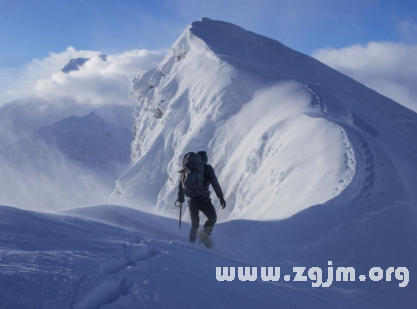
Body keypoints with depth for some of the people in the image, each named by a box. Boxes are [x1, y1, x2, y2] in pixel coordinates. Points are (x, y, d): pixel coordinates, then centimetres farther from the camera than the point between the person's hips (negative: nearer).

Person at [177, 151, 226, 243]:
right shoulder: (208, 168, -1)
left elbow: (181, 184, 14)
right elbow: (215, 183, -8)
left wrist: (180, 197, 26)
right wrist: (221, 197, -6)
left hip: (191, 200, 4)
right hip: (203, 200, -4)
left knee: (194, 222, 18)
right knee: (212, 218, 15)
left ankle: (192, 241, 15)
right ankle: (204, 232, -4)